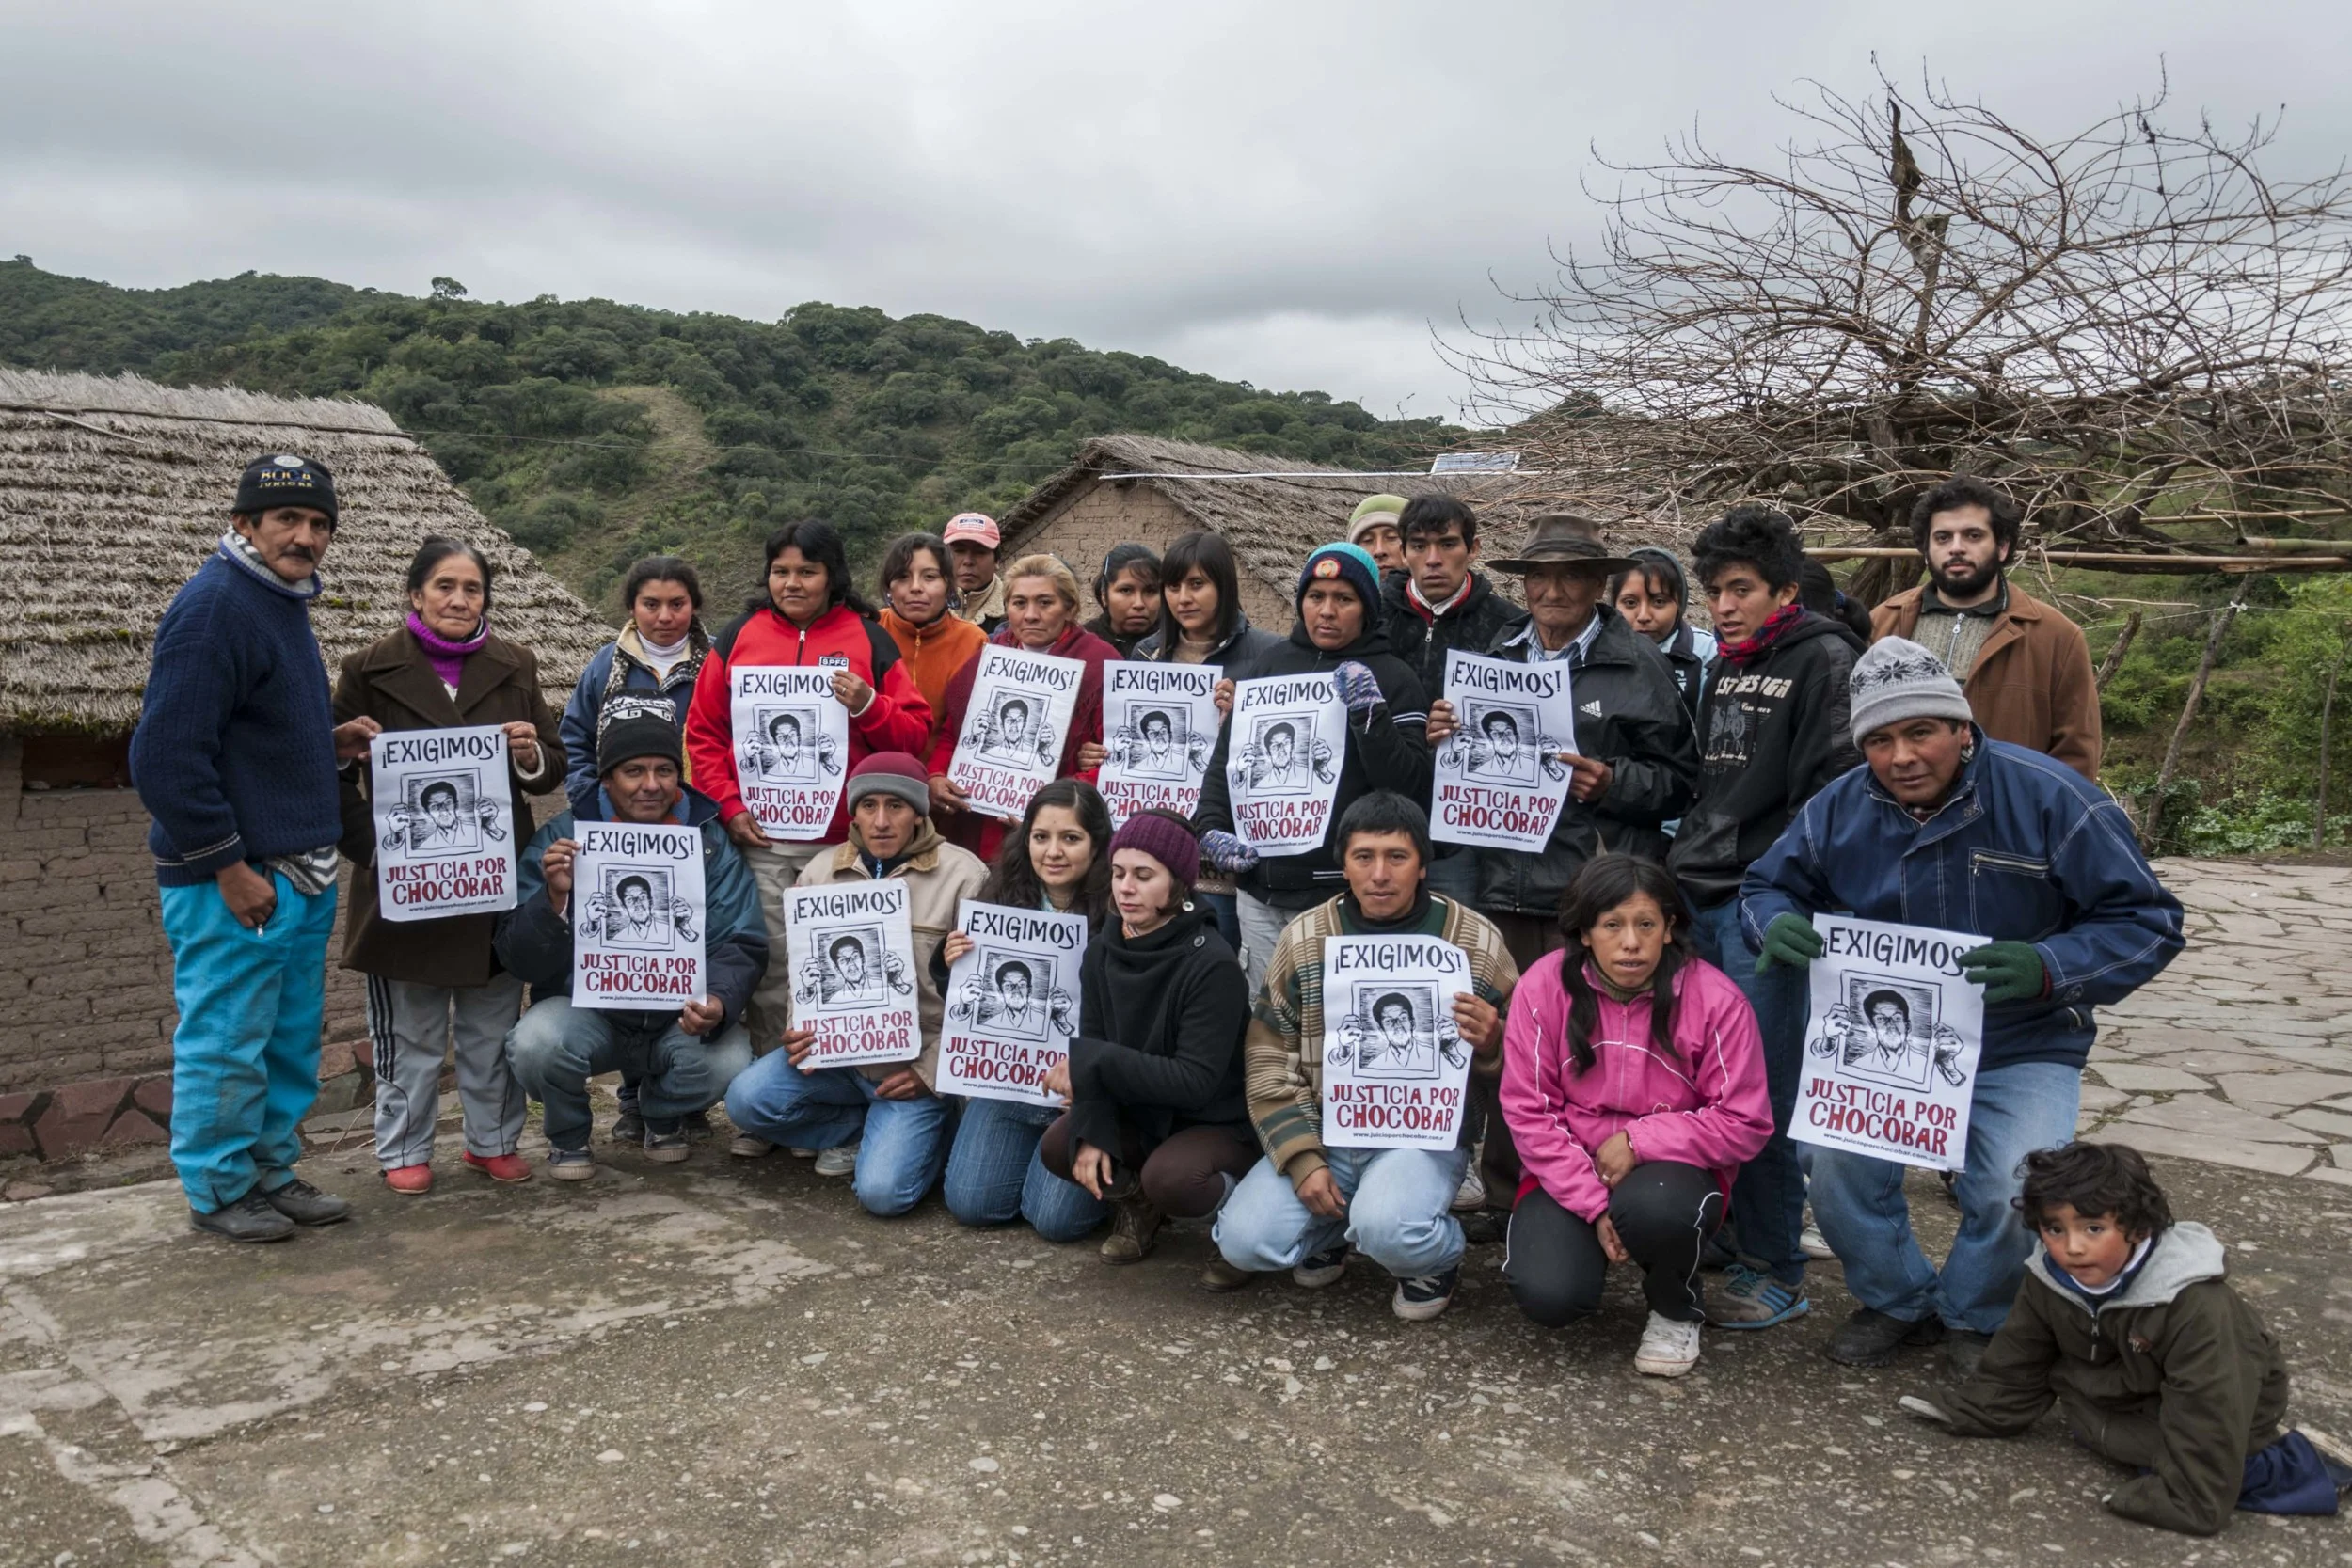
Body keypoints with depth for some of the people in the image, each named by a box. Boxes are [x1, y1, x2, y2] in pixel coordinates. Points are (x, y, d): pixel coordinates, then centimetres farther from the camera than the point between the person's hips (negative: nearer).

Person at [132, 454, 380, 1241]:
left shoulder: (283, 602, 14)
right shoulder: (213, 608, -15)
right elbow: (166, 755, -20)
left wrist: (329, 742, 7)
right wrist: (228, 866, -18)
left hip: (301, 874, 9)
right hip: (233, 882, -9)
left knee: (292, 1040, 16)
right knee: (225, 1042, 3)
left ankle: (272, 1170, 29)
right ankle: (218, 1191, 17)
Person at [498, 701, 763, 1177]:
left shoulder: (712, 844, -2)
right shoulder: (562, 837, -4)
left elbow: (740, 947, -6)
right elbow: (519, 960, -6)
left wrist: (719, 1003, -28)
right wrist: (553, 899, -26)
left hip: (681, 1019, 1)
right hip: (586, 1010, -1)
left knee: (727, 1060, -28)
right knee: (536, 1044, -31)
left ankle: (663, 1114, 11)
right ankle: (568, 1133, 6)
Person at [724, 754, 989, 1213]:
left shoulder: (963, 875, -9)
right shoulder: (821, 873, 5)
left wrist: (931, 1071, -12)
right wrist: (799, 1030, -5)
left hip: (917, 1062, -4)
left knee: (881, 1191, -21)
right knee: (747, 1101, -19)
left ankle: (924, 1133, 14)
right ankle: (869, 1130, 5)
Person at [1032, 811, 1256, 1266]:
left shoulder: (1211, 964, -24)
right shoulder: (1103, 952, -4)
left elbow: (1195, 1082, -28)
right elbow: (1092, 1054, -4)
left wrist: (1091, 1062, -30)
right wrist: (1092, 1132, -20)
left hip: (1219, 1123, -6)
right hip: (1138, 1112, 6)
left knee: (1168, 1178, -33)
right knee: (1058, 1146, -16)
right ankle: (1133, 1198, 12)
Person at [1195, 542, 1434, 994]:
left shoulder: (1393, 679, 0)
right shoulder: (1272, 664, 12)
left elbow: (1411, 785, -8)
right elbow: (1227, 754, 15)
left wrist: (1370, 715, -19)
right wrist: (1212, 828, 1)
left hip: (1342, 894, -4)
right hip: (1260, 892, 4)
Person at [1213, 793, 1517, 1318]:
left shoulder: (1476, 941, -5)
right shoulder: (1303, 938, -1)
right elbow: (1270, 1059, 2)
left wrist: (1489, 1043, -21)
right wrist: (1303, 1158, -9)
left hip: (1425, 1133, -2)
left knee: (1386, 1230, -32)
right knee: (1244, 1241, -16)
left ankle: (1439, 1255, 6)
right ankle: (1329, 1229, 18)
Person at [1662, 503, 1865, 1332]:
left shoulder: (1823, 660, -6)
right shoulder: (1723, 668, 18)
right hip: (1699, 901, 8)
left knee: (1759, 1095, -4)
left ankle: (1775, 1272, 9)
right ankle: (1726, 1232, 28)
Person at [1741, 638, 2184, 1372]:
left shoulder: (2048, 797, -15)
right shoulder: (1839, 810, -5)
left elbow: (2145, 922, -12)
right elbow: (1767, 886, 9)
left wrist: (2047, 968, -32)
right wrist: (1778, 925, -17)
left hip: (2022, 1052, -2)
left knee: (2016, 1199, -22)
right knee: (1839, 1175, -17)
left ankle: (1975, 1317, 15)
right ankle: (1897, 1302, 17)